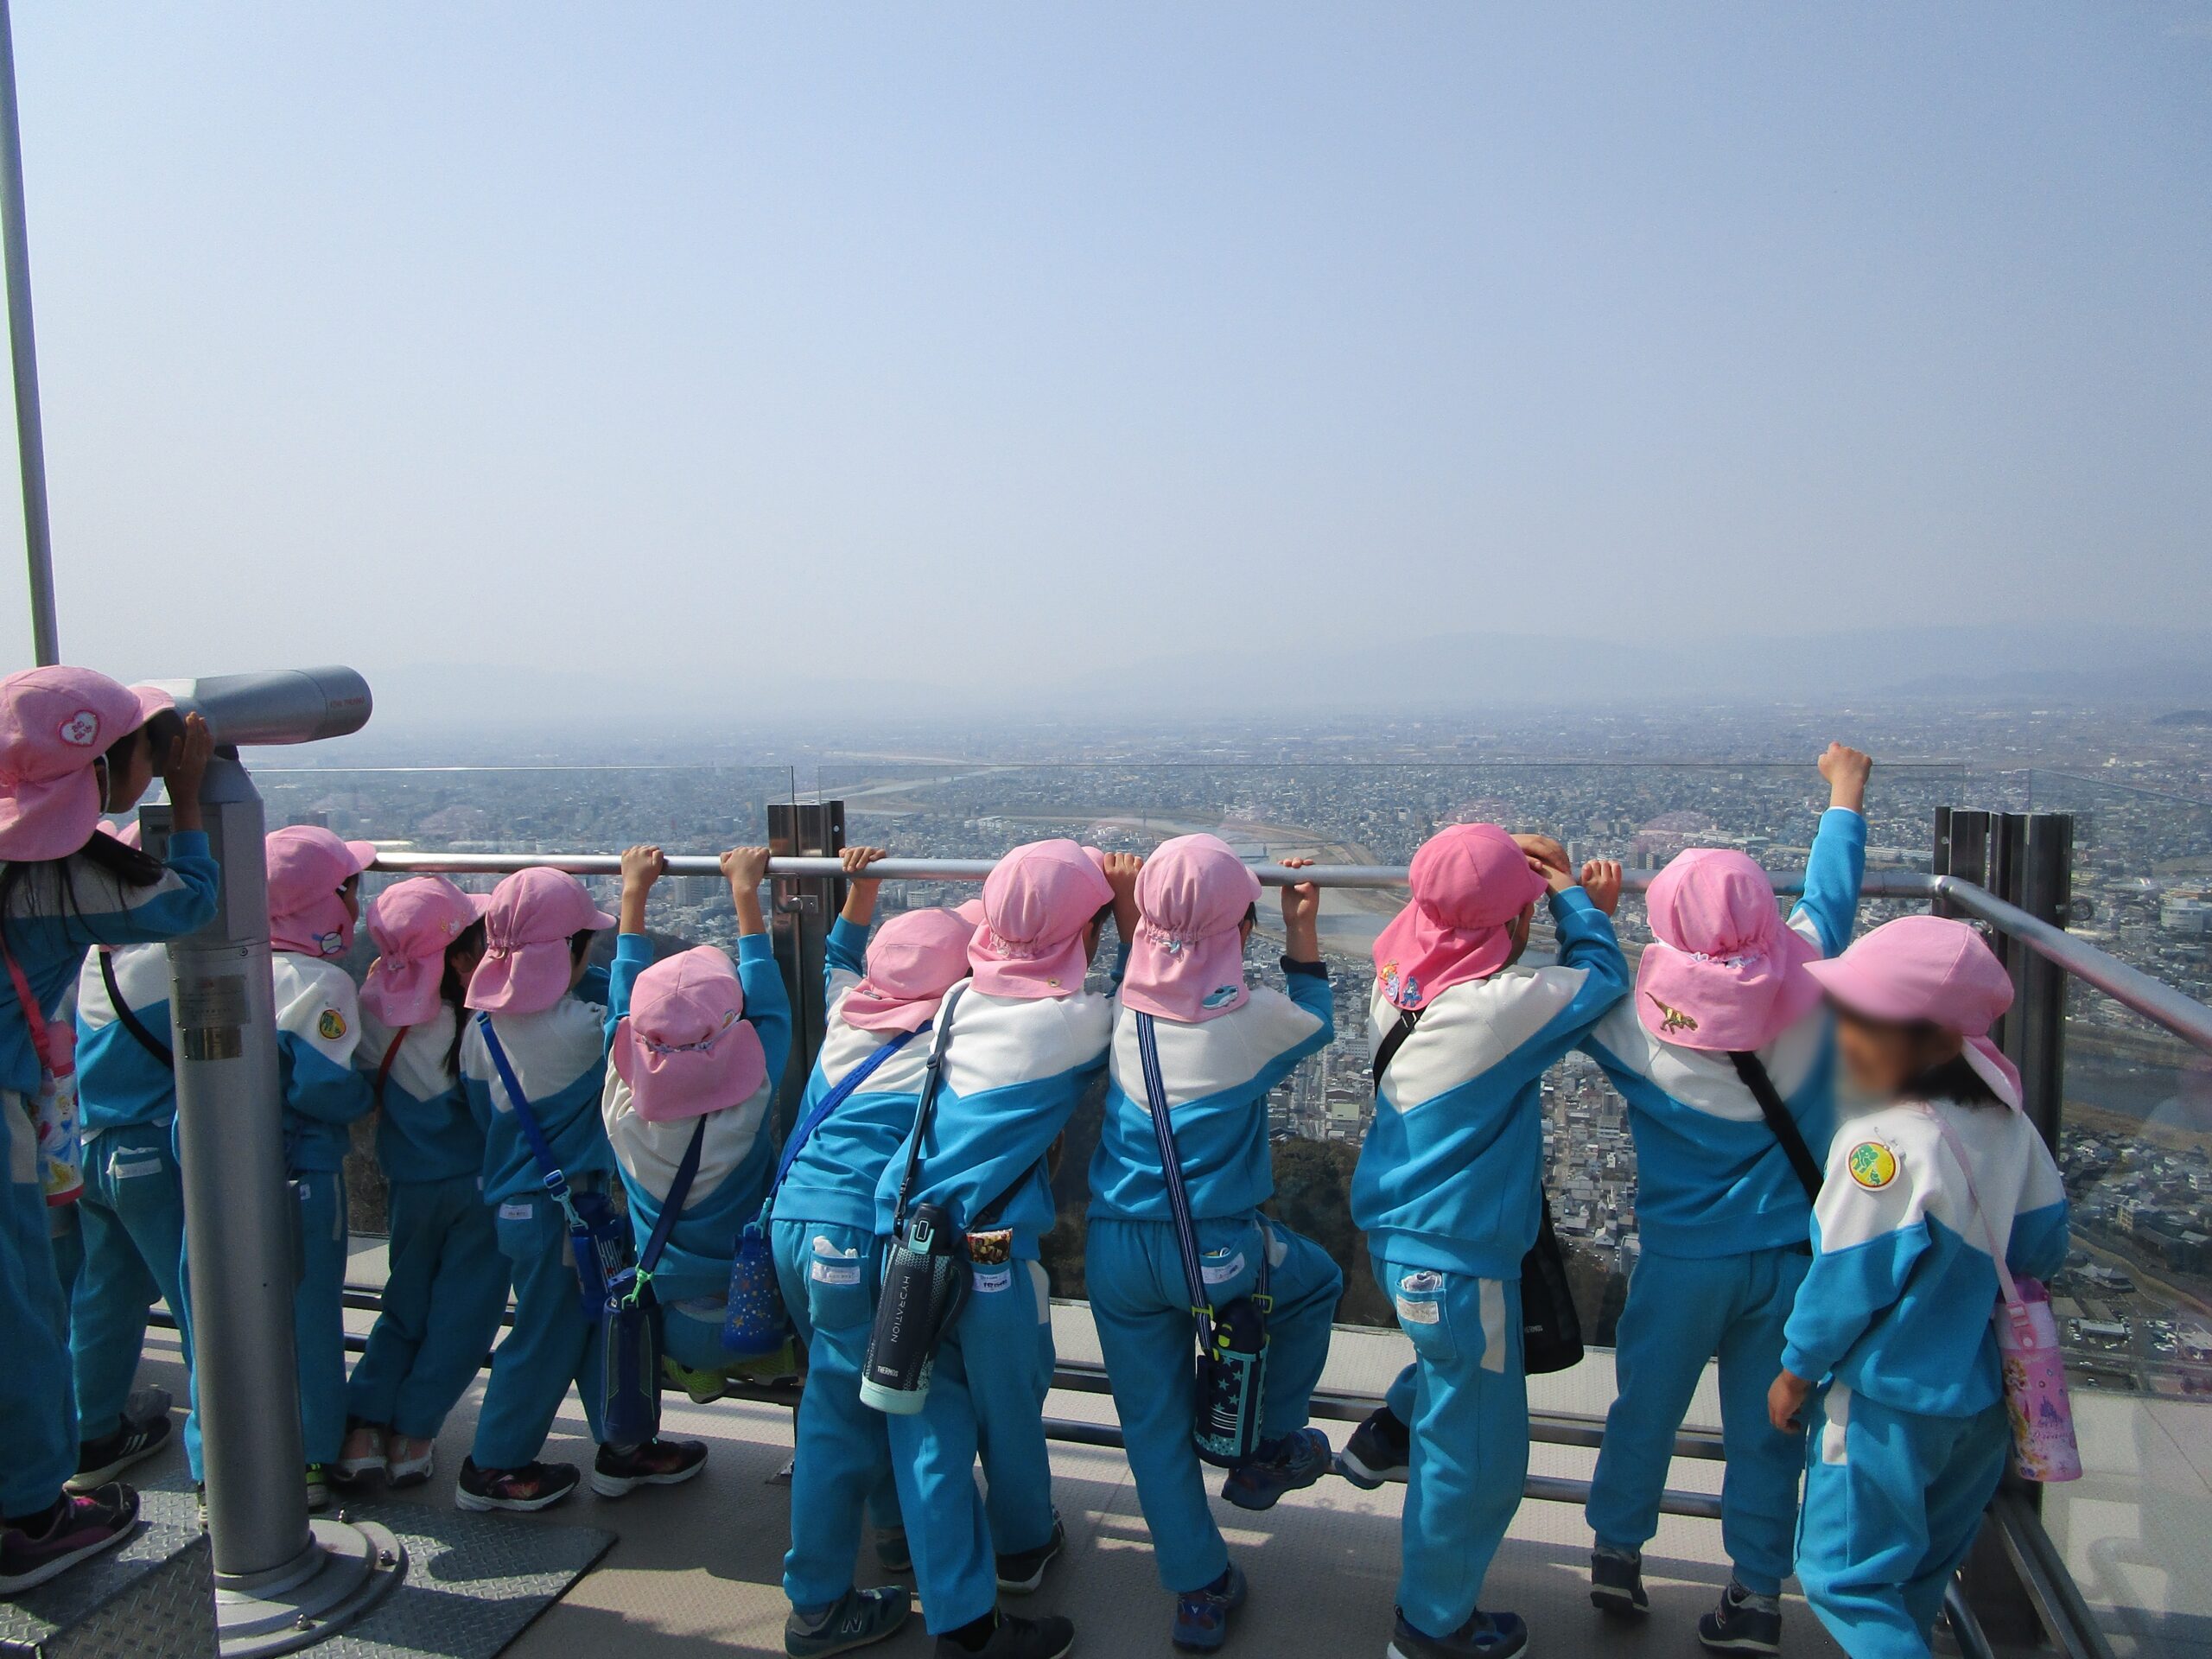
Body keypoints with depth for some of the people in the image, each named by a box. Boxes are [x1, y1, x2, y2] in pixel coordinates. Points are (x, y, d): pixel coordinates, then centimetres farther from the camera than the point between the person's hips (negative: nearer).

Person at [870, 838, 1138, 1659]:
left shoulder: (960, 1000, 4)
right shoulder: (1082, 1019, -7)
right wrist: (1131, 910, 9)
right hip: (993, 1253, -3)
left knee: (927, 1425, 10)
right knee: (1009, 1411, 20)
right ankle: (1026, 1543, 46)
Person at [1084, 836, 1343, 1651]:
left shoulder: (1119, 1006, -3)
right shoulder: (1251, 1014, -12)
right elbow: (1317, 1024, 11)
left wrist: (1118, 917, 20)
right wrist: (1303, 932, 11)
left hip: (1114, 1250, 3)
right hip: (1215, 1252, -3)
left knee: (1153, 1421, 18)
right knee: (1318, 1280, 28)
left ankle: (1200, 1591, 29)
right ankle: (1268, 1452, 34)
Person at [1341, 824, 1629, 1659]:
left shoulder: (1399, 984, -4)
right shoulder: (1504, 1004, -26)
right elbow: (1603, 980, -10)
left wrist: (1520, 871, 2)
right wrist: (1576, 901, 6)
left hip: (1396, 1238, 8)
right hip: (1458, 1264, -8)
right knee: (1474, 1459, 13)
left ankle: (1389, 1433, 39)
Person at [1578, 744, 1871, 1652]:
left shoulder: (1637, 1026, -18)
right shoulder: (1806, 992, -14)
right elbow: (1830, 897, 2)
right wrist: (1845, 794, 17)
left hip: (1684, 1261, -1)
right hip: (1795, 1255, 1)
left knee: (1645, 1409, 18)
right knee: (1767, 1431, 14)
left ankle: (1618, 1553, 34)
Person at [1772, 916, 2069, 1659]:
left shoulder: (1884, 1143, -27)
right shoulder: (2012, 1130, -5)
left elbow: (1847, 1278, -20)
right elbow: (2043, 1249, 7)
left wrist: (1797, 1369, -5)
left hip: (1888, 1408, -7)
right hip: (1987, 1400, 8)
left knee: (1842, 1575, 7)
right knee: (1924, 1572, 25)